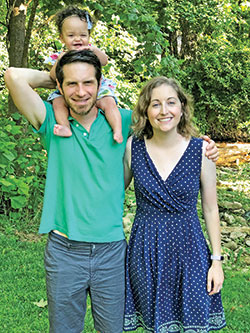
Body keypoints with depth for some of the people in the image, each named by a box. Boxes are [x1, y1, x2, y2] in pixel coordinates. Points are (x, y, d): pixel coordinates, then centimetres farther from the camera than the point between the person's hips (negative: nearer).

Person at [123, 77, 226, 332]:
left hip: (189, 250, -1)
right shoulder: (133, 147, -4)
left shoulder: (201, 150, -6)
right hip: (146, 251, 1)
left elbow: (210, 209, 0)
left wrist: (216, 260, 1)